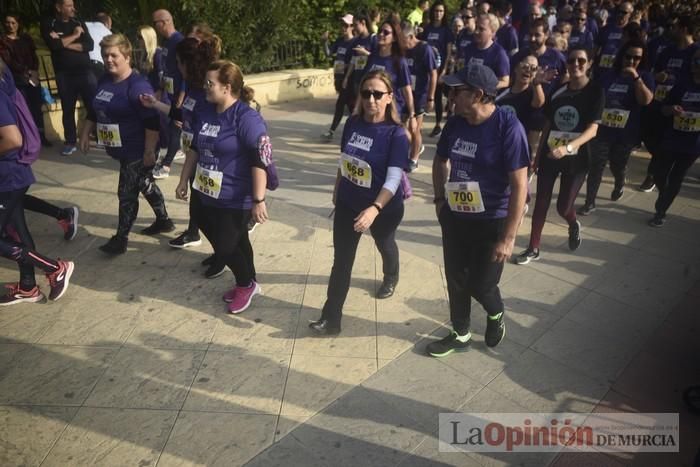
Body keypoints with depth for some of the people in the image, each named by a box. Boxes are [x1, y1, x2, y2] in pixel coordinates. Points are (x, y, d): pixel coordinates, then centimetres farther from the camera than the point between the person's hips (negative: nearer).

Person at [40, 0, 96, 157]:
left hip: (85, 71, 1)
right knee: (68, 109, 6)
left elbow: (90, 45, -3)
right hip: (64, 74, -1)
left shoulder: (79, 24, 10)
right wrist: (74, 36, -5)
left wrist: (65, 43, -11)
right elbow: (54, 45, -13)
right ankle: (70, 142, 14)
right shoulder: (48, 25, 4)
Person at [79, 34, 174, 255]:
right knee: (145, 184, 20)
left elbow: (152, 122, -24)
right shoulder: (104, 81, 7)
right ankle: (164, 220, 37)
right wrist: (85, 135, 19)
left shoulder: (137, 86, -21)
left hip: (137, 151, -9)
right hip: (119, 148, 9)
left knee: (127, 192, -1)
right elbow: (94, 110, 19)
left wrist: (149, 151, -24)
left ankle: (121, 238, 12)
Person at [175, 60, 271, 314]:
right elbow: (195, 149, 16)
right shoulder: (205, 113, 5)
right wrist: (184, 180, 18)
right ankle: (247, 283, 37)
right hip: (209, 196, 7)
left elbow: (260, 162, -22)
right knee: (236, 241, 19)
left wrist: (258, 200, -23)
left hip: (236, 199, -7)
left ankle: (247, 285, 25)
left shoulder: (247, 118, -20)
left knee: (225, 247, -1)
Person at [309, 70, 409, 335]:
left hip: (384, 208, -3)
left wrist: (374, 209, -43)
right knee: (341, 260, 2)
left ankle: (390, 279, 59)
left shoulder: (396, 134, -22)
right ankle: (331, 319, 9)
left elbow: (394, 179, -30)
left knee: (385, 245, 26)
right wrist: (336, 190, 16)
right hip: (347, 204, 4)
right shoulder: (353, 123, -7)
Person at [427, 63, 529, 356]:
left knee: (480, 285, 5)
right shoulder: (455, 123, -3)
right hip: (455, 217, 5)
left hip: (492, 221, -5)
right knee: (456, 280, 14)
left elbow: (520, 185, -21)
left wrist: (508, 237, -21)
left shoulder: (508, 128, -21)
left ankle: (496, 315, 41)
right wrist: (439, 198, 9)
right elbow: (441, 160, 16)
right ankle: (460, 335, 36)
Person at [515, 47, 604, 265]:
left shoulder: (595, 92, -8)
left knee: (563, 207, 4)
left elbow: (592, 129, -18)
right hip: (549, 155, 3)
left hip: (576, 158, -3)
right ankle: (533, 248, 16)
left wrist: (568, 147, -35)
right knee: (541, 203, 3)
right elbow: (548, 125, 9)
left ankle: (574, 225, 40)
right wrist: (537, 155, 10)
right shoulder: (558, 90, 3)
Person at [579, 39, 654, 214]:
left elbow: (646, 100, -17)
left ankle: (619, 185, 49)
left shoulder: (644, 77, 0)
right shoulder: (609, 76, 6)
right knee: (595, 167, -5)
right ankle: (590, 202, 3)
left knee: (618, 165, 15)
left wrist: (636, 77, -22)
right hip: (602, 130, 1)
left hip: (626, 134, -1)